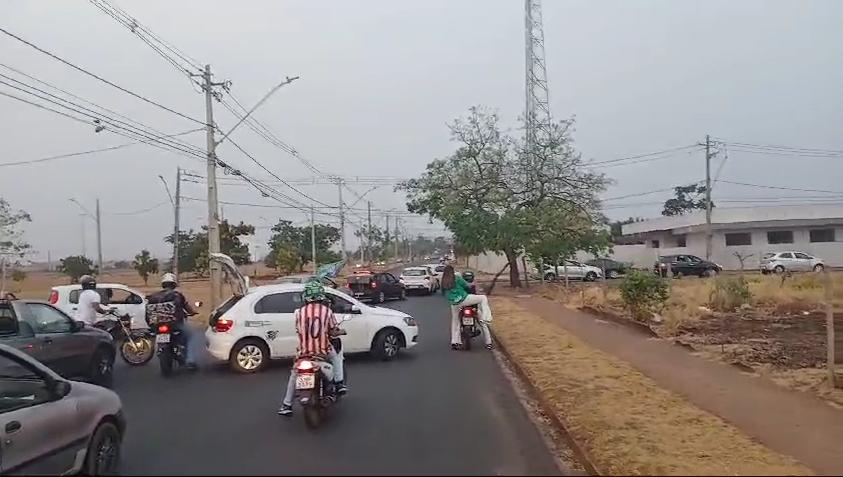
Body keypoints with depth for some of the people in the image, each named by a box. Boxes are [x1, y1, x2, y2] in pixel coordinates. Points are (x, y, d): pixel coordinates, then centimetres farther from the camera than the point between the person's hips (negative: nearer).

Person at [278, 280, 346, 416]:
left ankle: (286, 405, 21)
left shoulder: (300, 312, -5)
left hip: (304, 351, 1)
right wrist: (339, 331, 23)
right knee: (337, 357, 31)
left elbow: (298, 330, 5)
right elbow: (334, 332, -1)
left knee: (294, 374, 22)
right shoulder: (327, 311, -7)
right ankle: (339, 384, 17)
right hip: (323, 350, -1)